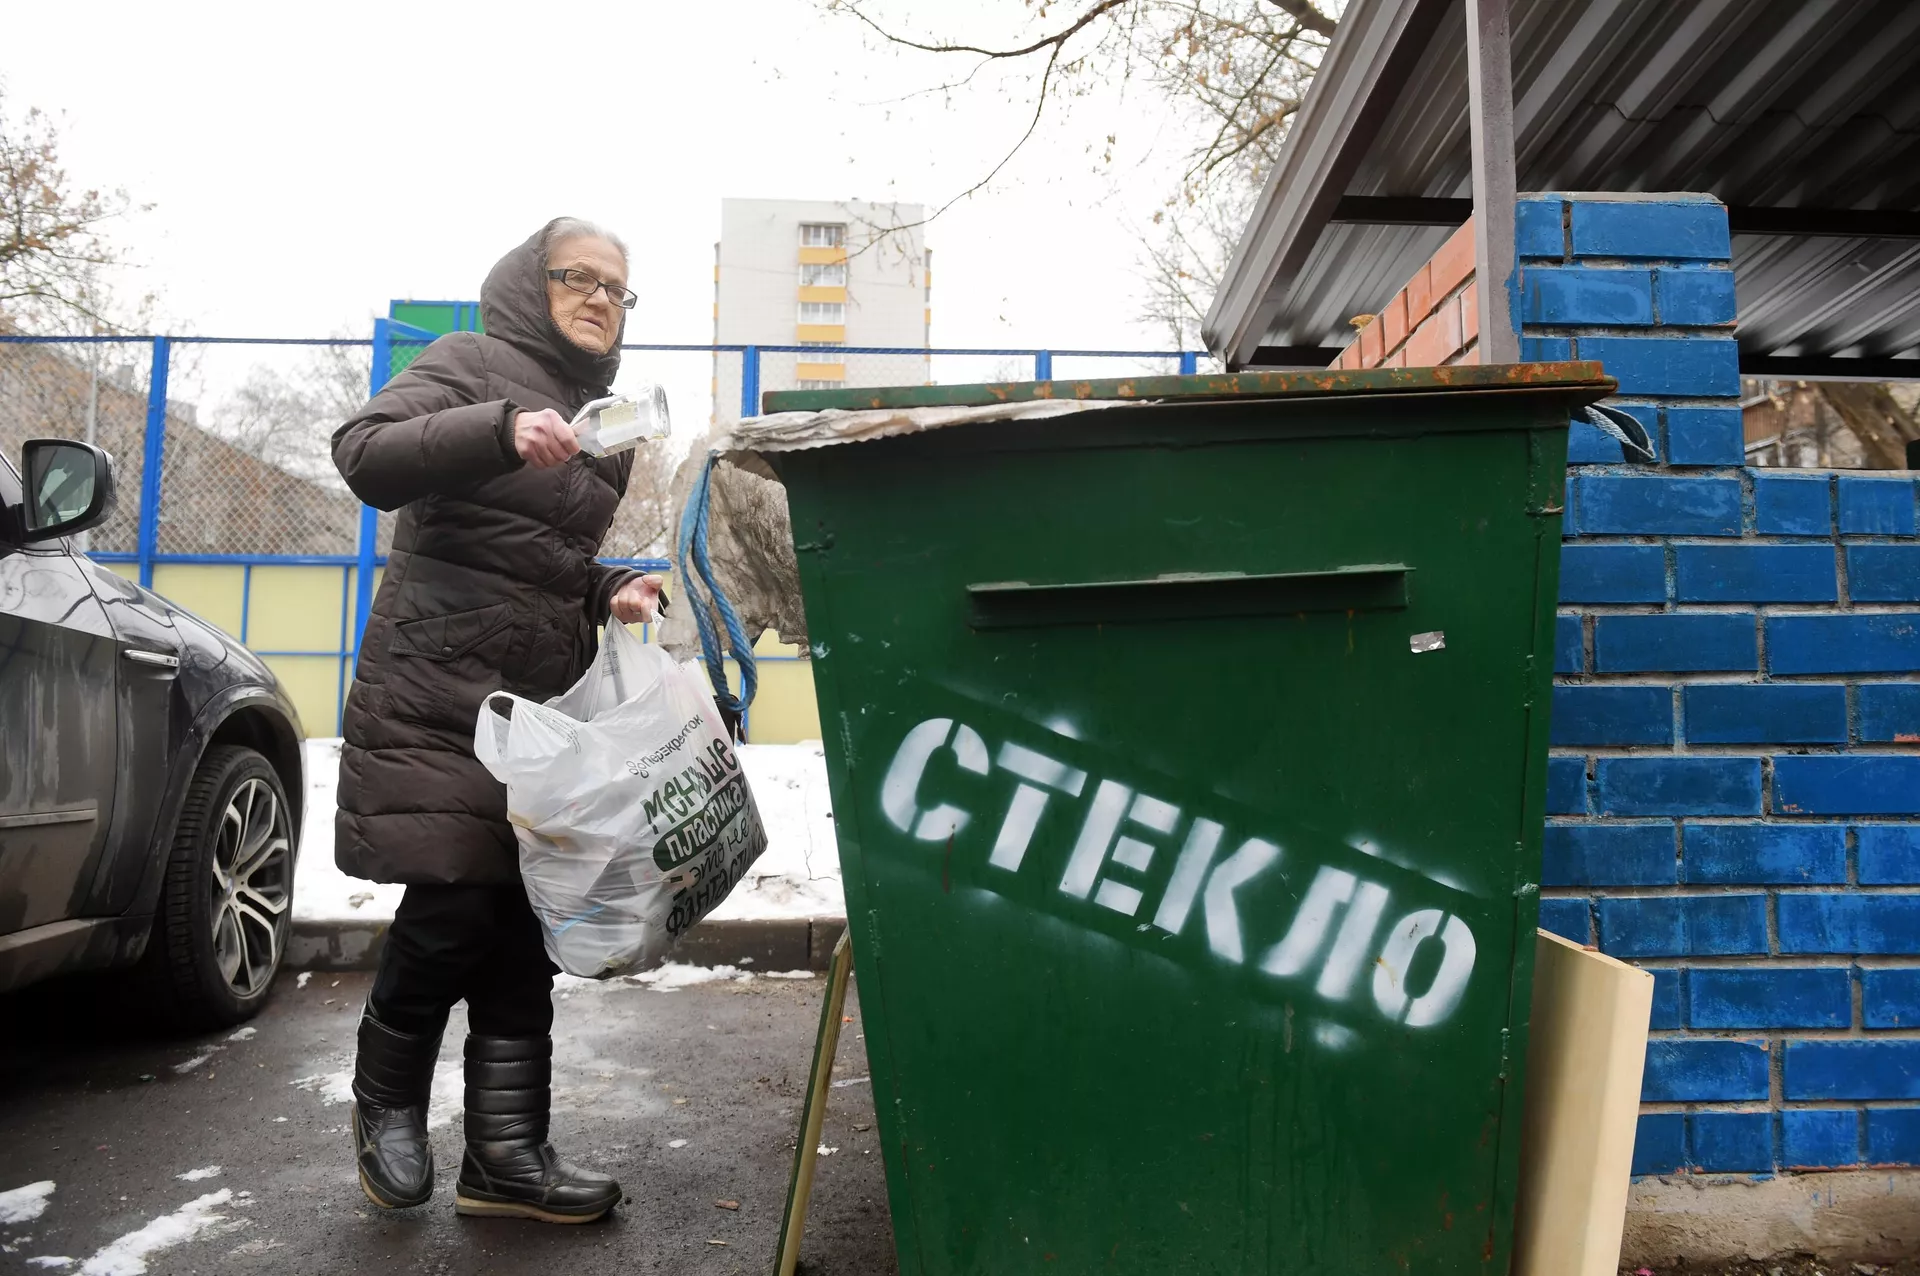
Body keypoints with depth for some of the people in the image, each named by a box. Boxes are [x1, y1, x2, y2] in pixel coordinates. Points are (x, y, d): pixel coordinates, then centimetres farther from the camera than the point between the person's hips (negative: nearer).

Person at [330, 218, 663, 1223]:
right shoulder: (471, 365, 0)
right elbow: (364, 456, -16)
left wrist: (609, 591, 5)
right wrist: (502, 430, -29)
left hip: (543, 698, 7)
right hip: (439, 687, -6)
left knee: (520, 917, 5)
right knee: (453, 904, -9)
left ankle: (506, 1153, 13)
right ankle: (386, 1102, 19)